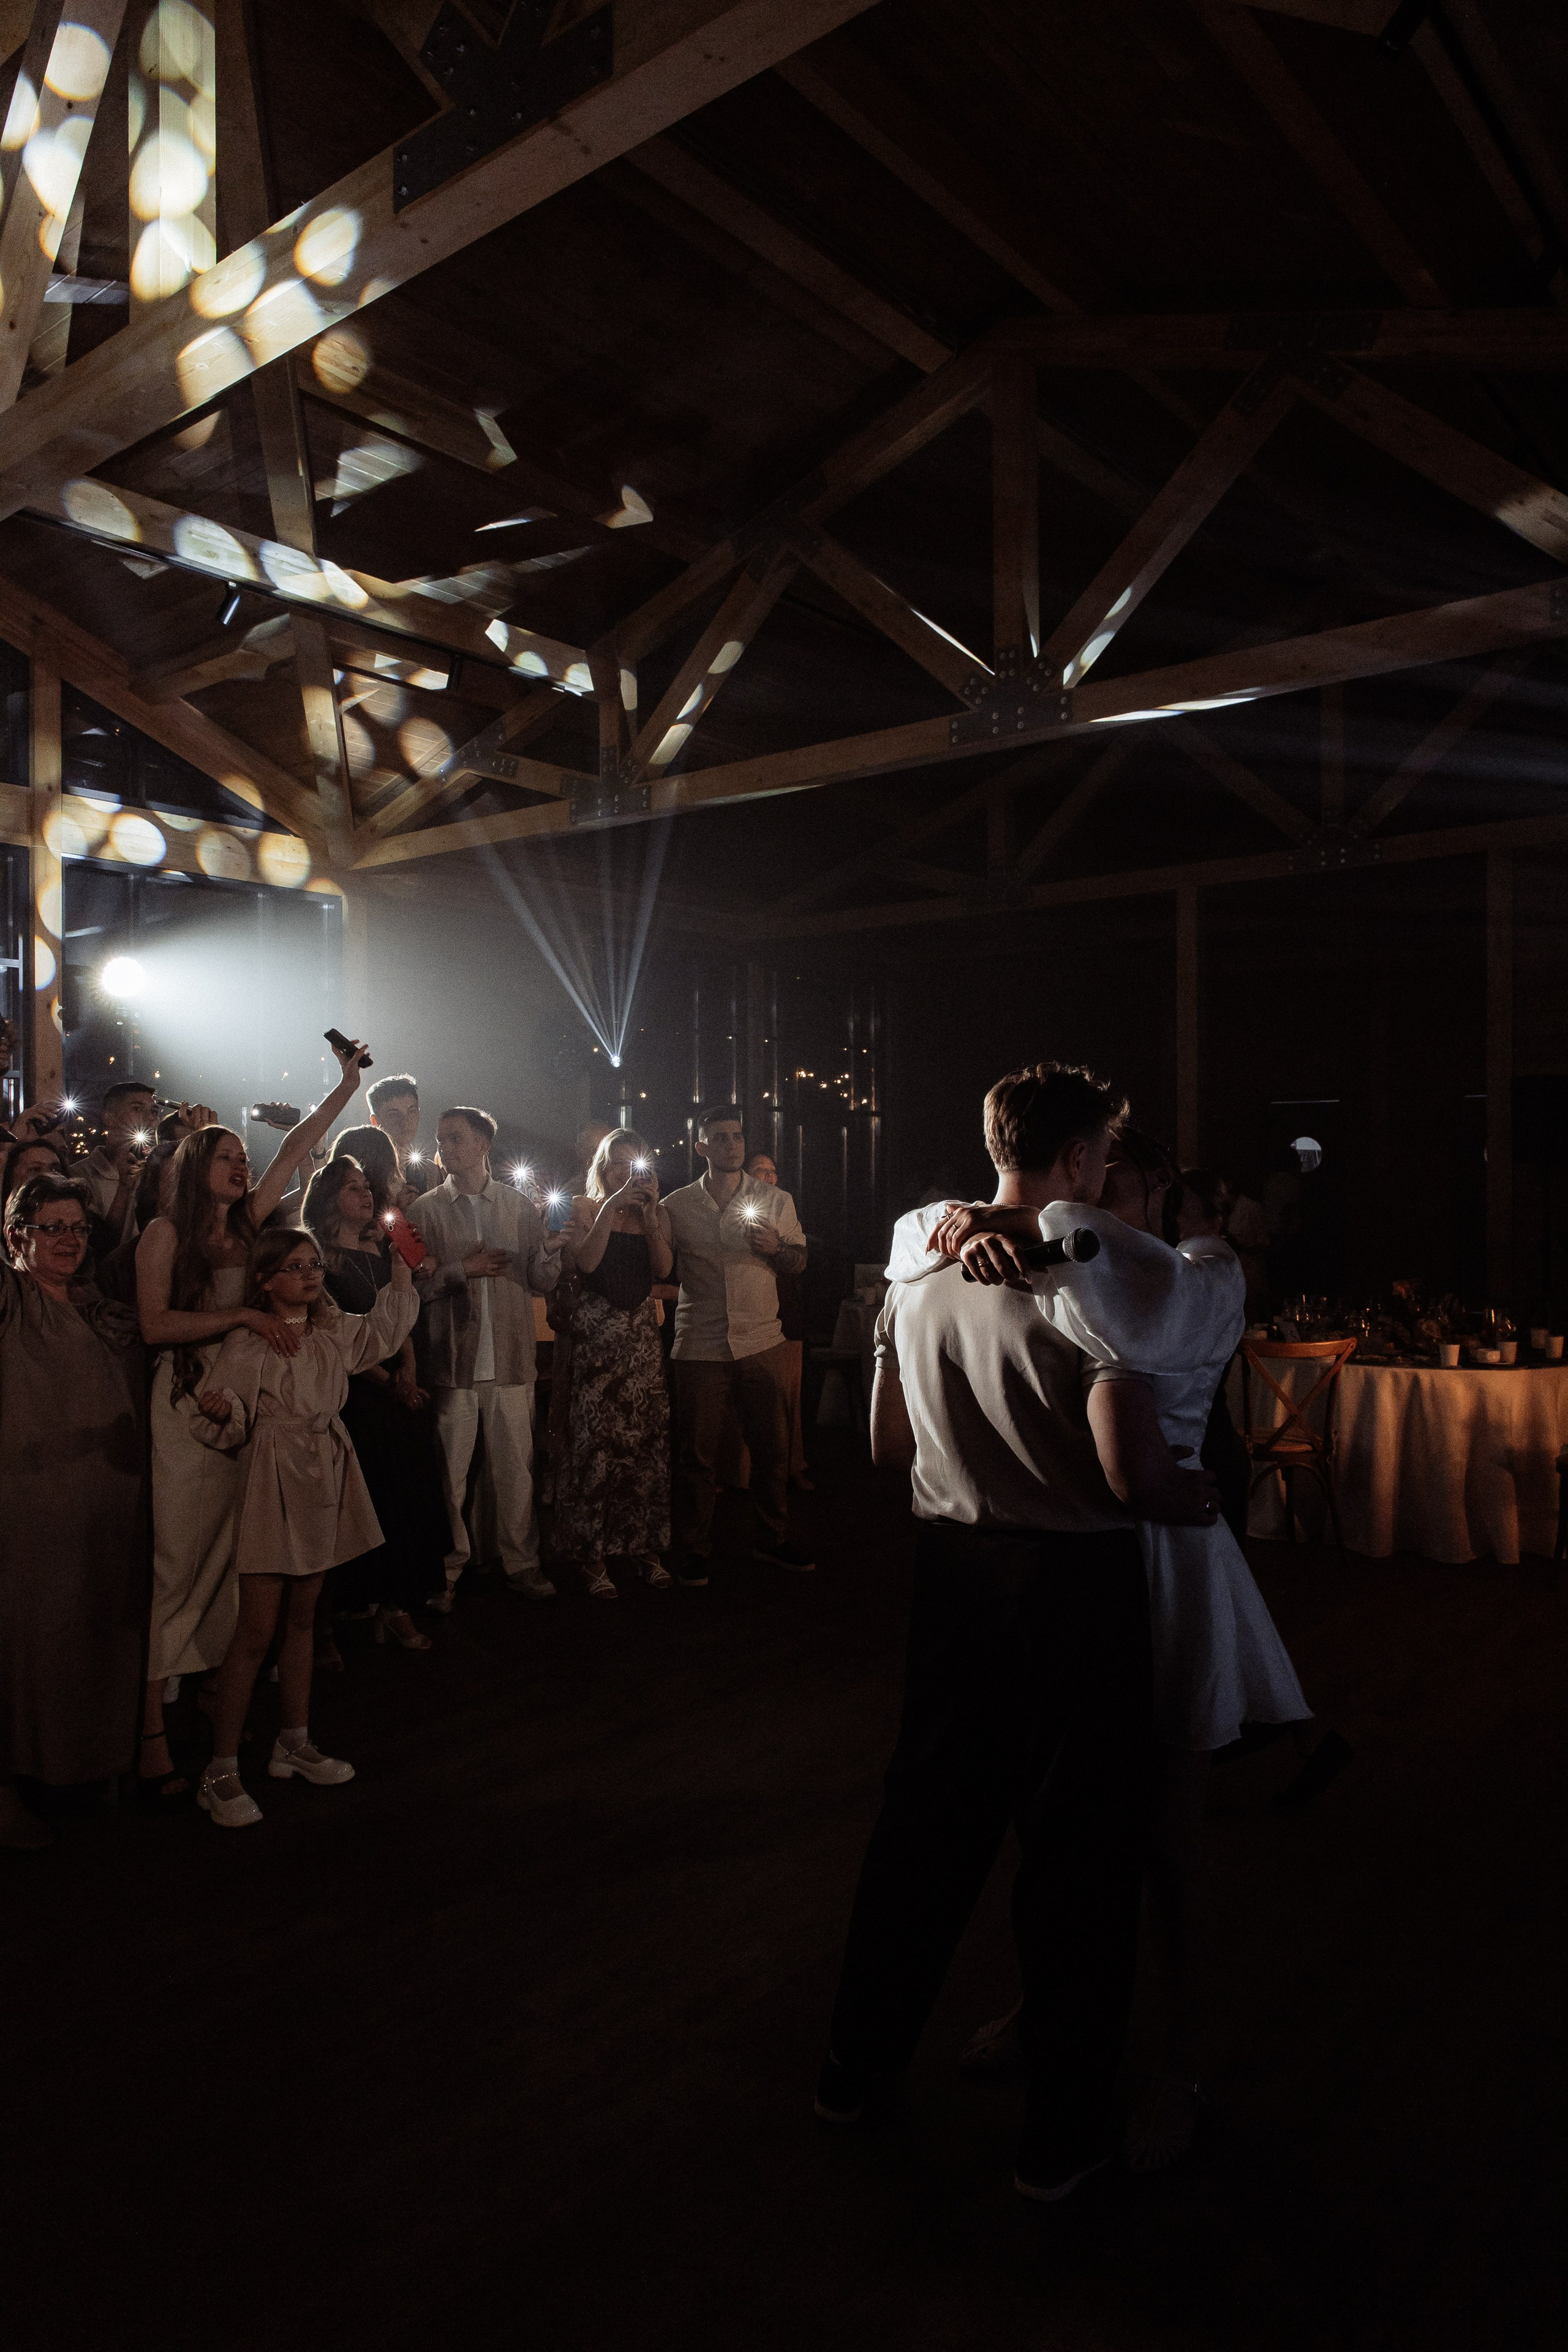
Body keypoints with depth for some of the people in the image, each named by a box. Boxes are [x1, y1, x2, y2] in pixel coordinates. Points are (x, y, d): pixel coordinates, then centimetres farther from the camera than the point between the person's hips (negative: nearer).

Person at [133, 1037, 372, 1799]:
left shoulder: (249, 1223, 11)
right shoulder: (166, 1233, -2)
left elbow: (295, 1148, 14)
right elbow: (155, 1324, -12)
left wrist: (347, 1084, 15)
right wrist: (243, 1316, -17)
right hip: (188, 1409, -5)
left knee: (234, 1557, 8)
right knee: (177, 1560, -5)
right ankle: (151, 1729, 0)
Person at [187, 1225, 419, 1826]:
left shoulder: (334, 1332, 5)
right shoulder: (248, 1346, -14)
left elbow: (385, 1330, 24)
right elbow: (222, 1430, -12)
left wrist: (402, 1266, 15)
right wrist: (222, 1412, -35)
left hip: (324, 1485, 6)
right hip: (272, 1487, -6)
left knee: (302, 1618, 16)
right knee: (257, 1631, -4)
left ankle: (294, 1743, 28)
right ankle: (221, 1771, 7)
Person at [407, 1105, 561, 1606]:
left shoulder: (520, 1207, 8)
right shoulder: (426, 1209, 4)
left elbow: (543, 1281, 4)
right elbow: (415, 1285, -1)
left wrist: (550, 1248, -14)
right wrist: (461, 1270, -12)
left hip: (510, 1358, 1)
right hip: (452, 1359, -1)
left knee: (516, 1467, 5)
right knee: (449, 1470, 5)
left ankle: (522, 1564, 19)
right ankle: (448, 1568, 20)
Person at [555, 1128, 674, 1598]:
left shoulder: (656, 1214, 13)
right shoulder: (585, 1207, 4)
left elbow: (663, 1269, -2)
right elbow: (584, 1261, -12)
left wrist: (650, 1214, -9)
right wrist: (612, 1208, -13)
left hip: (642, 1334, 3)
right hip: (595, 1334, -3)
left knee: (647, 1436, 2)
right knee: (595, 1439, -5)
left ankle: (646, 1546, 14)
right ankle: (595, 1556, 3)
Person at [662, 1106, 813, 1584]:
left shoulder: (776, 1201, 7)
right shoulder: (676, 1206, 4)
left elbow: (800, 1260, 14)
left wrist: (777, 1249, -6)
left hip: (763, 1342, 2)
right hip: (700, 1346, -1)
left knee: (772, 1447, 7)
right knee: (695, 1453, 3)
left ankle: (773, 1539, 24)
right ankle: (692, 1550, 17)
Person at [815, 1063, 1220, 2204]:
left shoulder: (918, 1272, 1)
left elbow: (887, 1443, 9)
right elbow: (1128, 1471, -23)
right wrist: (1202, 1493, -4)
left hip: (953, 1565, 6)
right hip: (1077, 1581, -6)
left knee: (927, 1811, 21)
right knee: (1078, 1848, 11)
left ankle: (859, 2065, 37)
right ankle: (1062, 2133, 25)